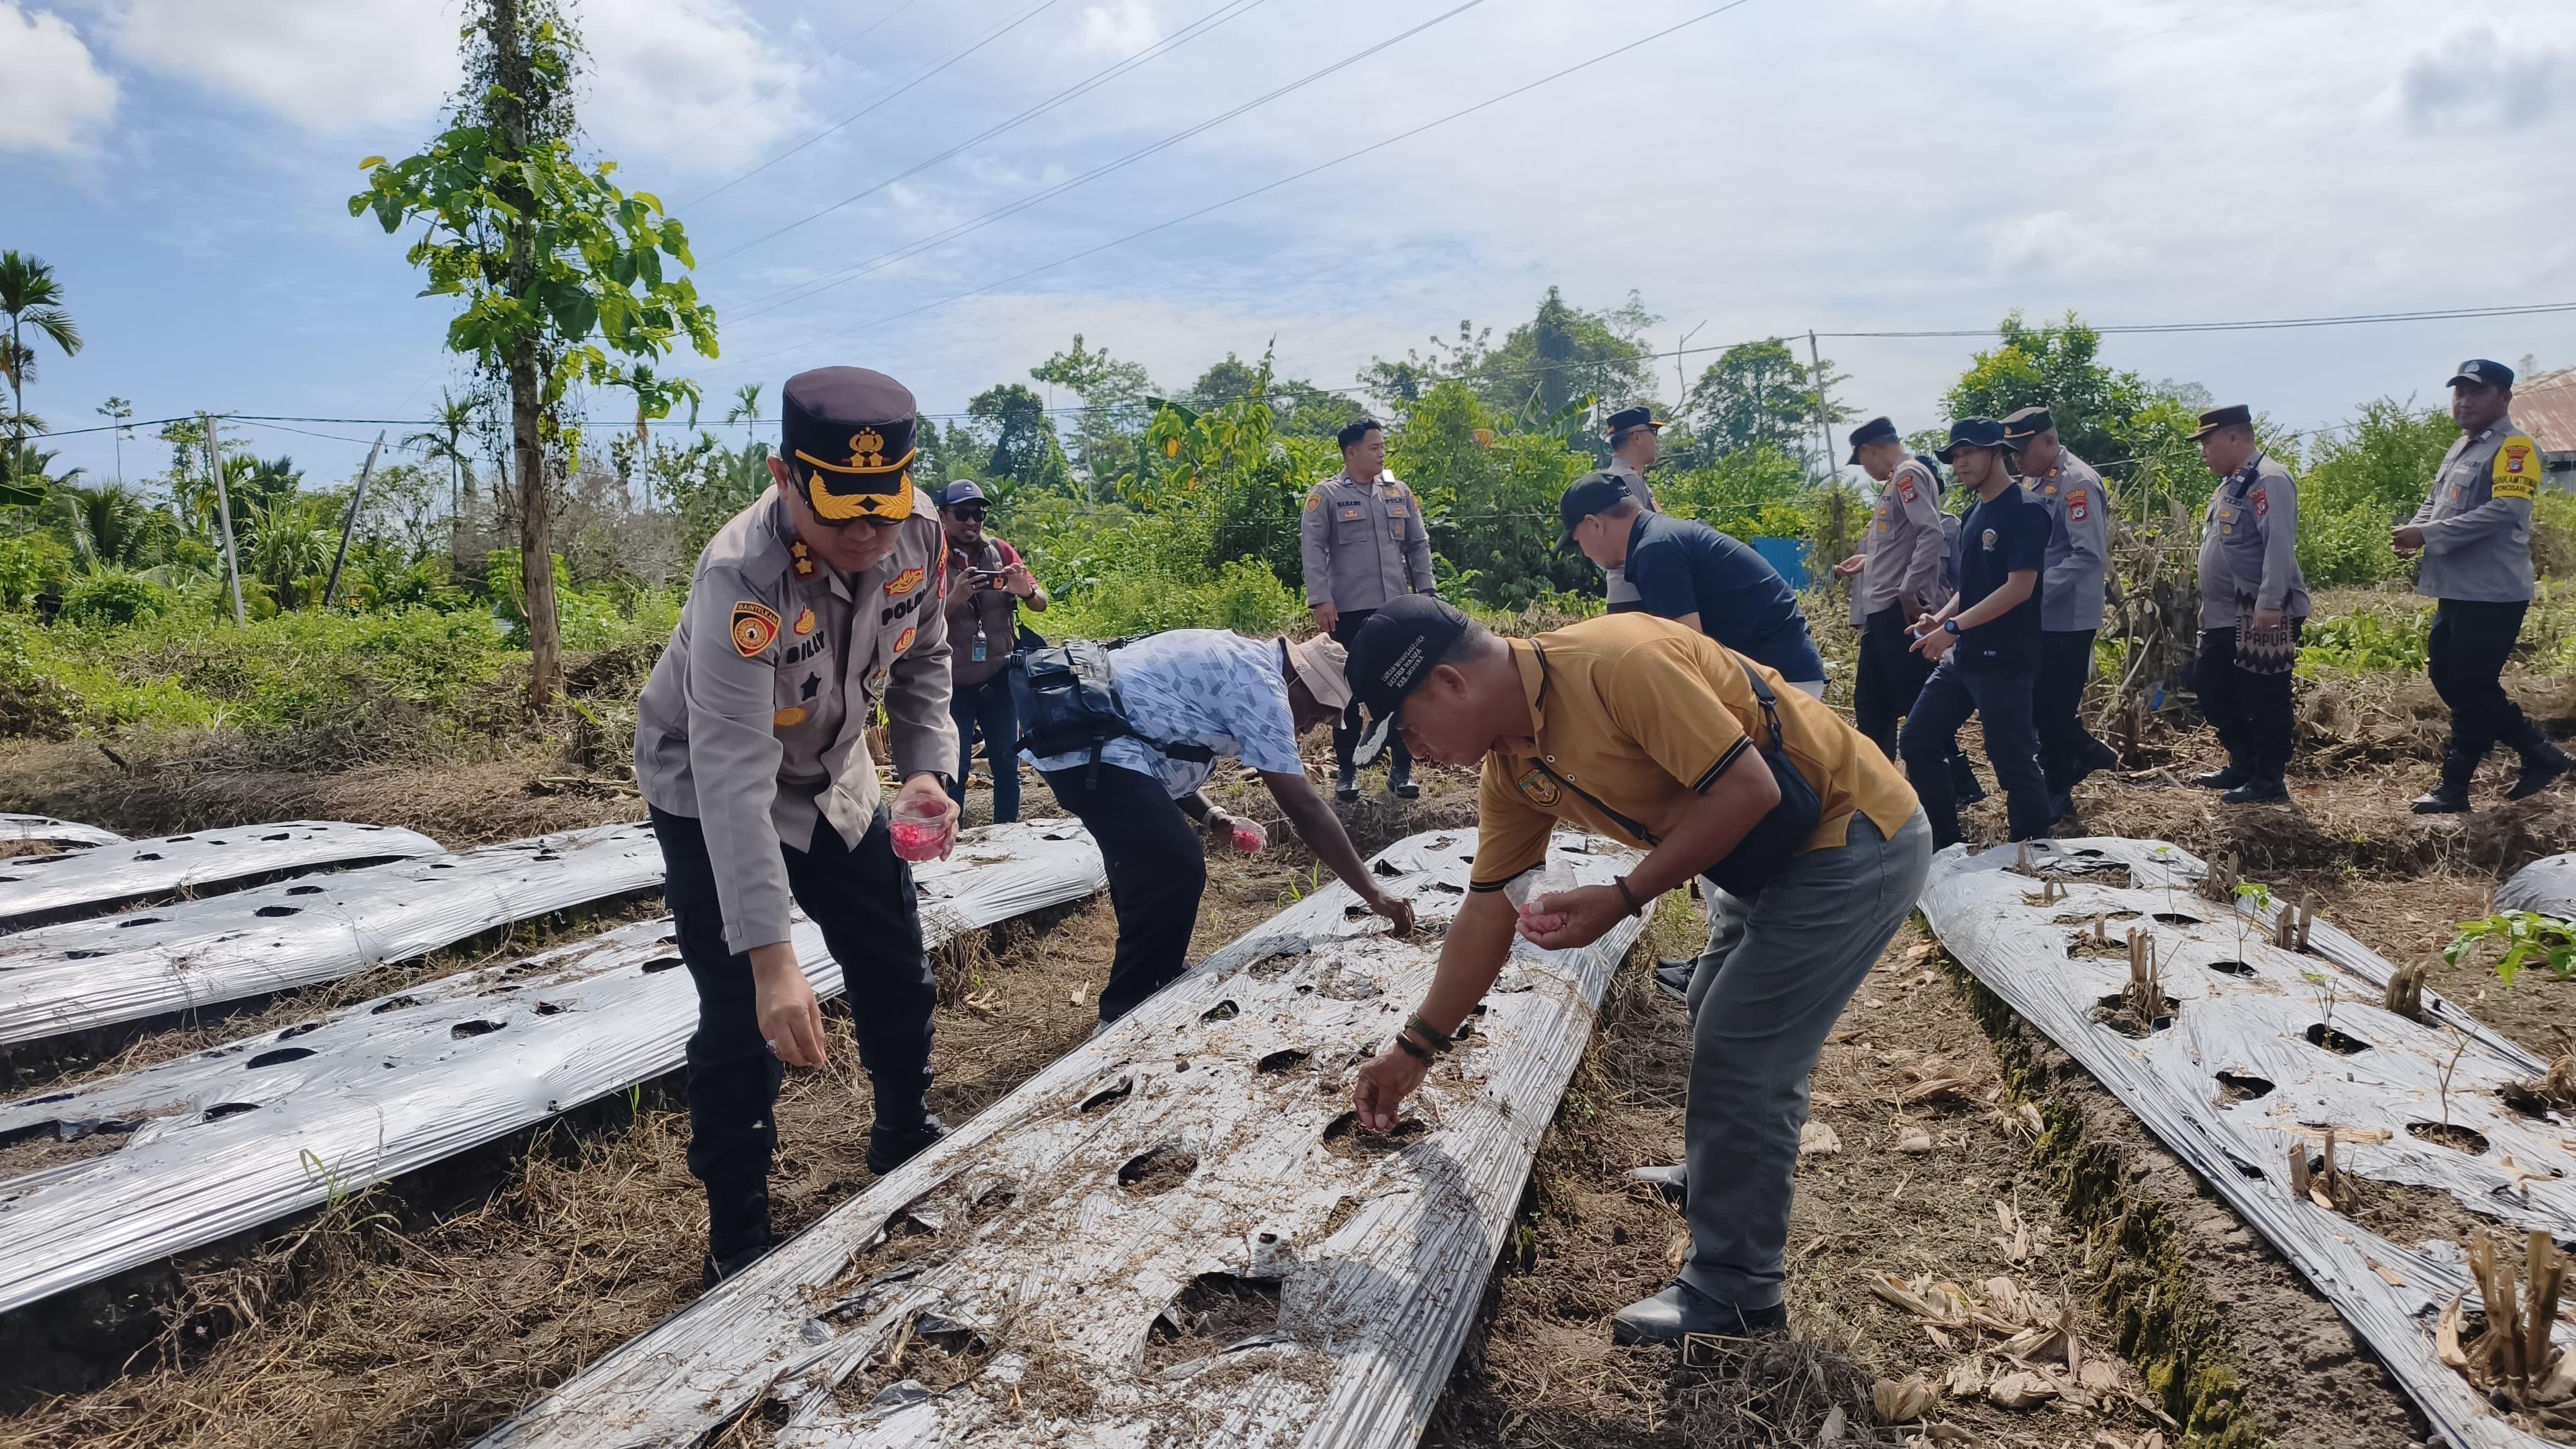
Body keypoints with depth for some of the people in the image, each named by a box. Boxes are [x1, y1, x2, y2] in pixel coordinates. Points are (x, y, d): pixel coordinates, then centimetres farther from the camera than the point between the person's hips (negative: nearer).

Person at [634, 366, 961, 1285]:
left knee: (898, 971, 14)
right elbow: (734, 778, -42)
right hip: (708, 796, -6)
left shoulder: (919, 531, -20)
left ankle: (905, 1137, 40)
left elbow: (922, 659, -1)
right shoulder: (742, 580, -38)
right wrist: (770, 957, -47)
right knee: (744, 1020, -10)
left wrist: (926, 767, -17)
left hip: (833, 778, 6)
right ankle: (737, 1234, 11)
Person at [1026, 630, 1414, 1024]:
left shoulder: (1234, 659, 19)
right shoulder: (1260, 685, -12)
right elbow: (1304, 807, -14)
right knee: (1177, 871, -11)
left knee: (1153, 862, 22)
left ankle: (1161, 977, 35)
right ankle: (1126, 1017, 0)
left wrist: (1207, 814, 10)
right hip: (1089, 746, -11)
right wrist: (1373, 893, -8)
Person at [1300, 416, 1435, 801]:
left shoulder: (1398, 492, 10)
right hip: (1348, 611, -4)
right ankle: (1347, 771, 15)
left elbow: (1418, 545, 13)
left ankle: (1401, 770, 16)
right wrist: (1320, 601, -16)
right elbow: (1313, 549, -8)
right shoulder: (1326, 495, -3)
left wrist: (1426, 592, 6)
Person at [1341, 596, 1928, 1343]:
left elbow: (1748, 788, -29)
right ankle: (1718, 1179, 48)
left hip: (1859, 838, -9)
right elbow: (1487, 912, 8)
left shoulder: (1616, 662, -29)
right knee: (1720, 1018, 24)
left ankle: (1732, 1292, 9)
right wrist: (1415, 1048, 12)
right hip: (1787, 857, 9)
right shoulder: (1512, 766, 0)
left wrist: (1621, 900, -25)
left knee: (1740, 1057, -7)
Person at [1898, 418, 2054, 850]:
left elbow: (2019, 588, -20)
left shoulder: (2024, 511, -12)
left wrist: (1953, 627, -22)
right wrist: (1939, 619, 2)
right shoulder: (1973, 516, 14)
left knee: (2014, 761, -3)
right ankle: (1943, 843, 20)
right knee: (1917, 741, 9)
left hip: (2004, 661, -9)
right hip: (1963, 657, 9)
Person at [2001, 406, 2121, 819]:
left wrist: (2035, 590, -26)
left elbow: (2090, 557, -24)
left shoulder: (2078, 483, -16)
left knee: (2053, 707, 1)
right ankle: (2090, 753, 33)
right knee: (2037, 702, 15)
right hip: (2038, 618, 9)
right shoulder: (2034, 482, 12)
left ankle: (2057, 795, 13)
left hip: (2067, 620, -9)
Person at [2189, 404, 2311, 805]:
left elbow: (2280, 547, -22)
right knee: (2211, 689, 16)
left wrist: (2269, 604, -28)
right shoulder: (2232, 483, 17)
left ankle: (2270, 781, 7)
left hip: (2262, 618, -10)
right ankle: (2244, 764, 29)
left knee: (2264, 699, -2)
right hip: (2224, 618, 10)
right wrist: (2209, 605, 23)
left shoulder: (2269, 481, -14)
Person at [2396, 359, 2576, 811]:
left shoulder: (2514, 447, -12)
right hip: (2456, 589, 10)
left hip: (2492, 592, -10)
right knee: (2447, 677, 15)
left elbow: (2504, 510, -23)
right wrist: (2414, 531, -3)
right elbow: (2436, 502, 19)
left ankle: (2455, 786, 7)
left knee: (2471, 689, -3)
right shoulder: (2460, 449, 17)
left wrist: (2428, 535, -25)